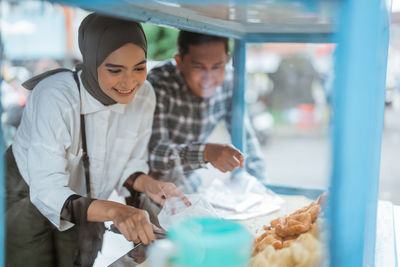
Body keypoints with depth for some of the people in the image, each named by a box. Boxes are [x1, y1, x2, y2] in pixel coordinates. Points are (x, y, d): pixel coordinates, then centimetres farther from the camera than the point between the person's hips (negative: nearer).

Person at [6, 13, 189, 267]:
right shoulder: (54, 97, -32)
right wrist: (114, 210, -48)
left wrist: (149, 185, -24)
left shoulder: (144, 95, -16)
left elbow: (130, 164, -3)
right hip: (28, 199, -4)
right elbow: (46, 191, -34)